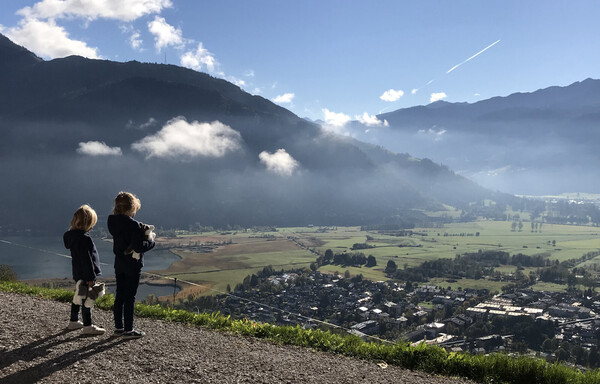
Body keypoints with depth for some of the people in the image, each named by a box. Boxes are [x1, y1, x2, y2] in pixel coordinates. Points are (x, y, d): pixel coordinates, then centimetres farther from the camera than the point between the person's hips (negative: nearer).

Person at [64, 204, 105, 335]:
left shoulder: (72, 235, 8)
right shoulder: (84, 238, -23)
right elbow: (86, 259, -23)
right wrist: (90, 277, -19)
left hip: (78, 274, 10)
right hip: (85, 275, -10)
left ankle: (73, 321, 33)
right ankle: (87, 326, 6)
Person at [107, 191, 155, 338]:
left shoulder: (113, 223, 3)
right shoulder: (133, 225, -21)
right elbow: (139, 247, -24)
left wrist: (140, 230, 4)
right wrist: (151, 242, -6)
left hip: (119, 264, 7)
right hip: (132, 265, -7)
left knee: (120, 295, 14)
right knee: (130, 297, 1)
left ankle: (119, 327, 24)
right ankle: (128, 330, 8)